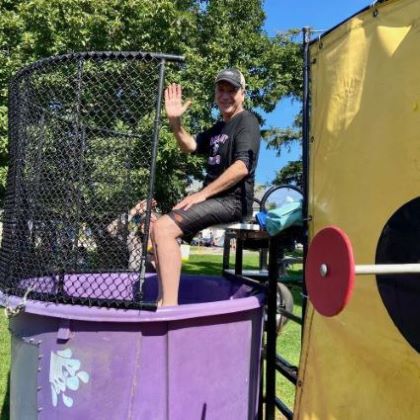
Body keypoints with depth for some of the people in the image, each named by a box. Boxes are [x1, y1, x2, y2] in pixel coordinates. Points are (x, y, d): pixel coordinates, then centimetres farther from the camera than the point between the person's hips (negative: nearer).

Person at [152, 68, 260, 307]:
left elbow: (242, 167, -19)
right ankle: (164, 301, 9)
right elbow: (189, 146, 15)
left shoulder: (246, 121, -5)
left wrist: (202, 194, -20)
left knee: (164, 228, -24)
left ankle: (170, 305, -24)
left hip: (233, 200, -10)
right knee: (158, 228, 12)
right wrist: (175, 121, -4)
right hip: (214, 198, 10)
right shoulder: (218, 128, 22)